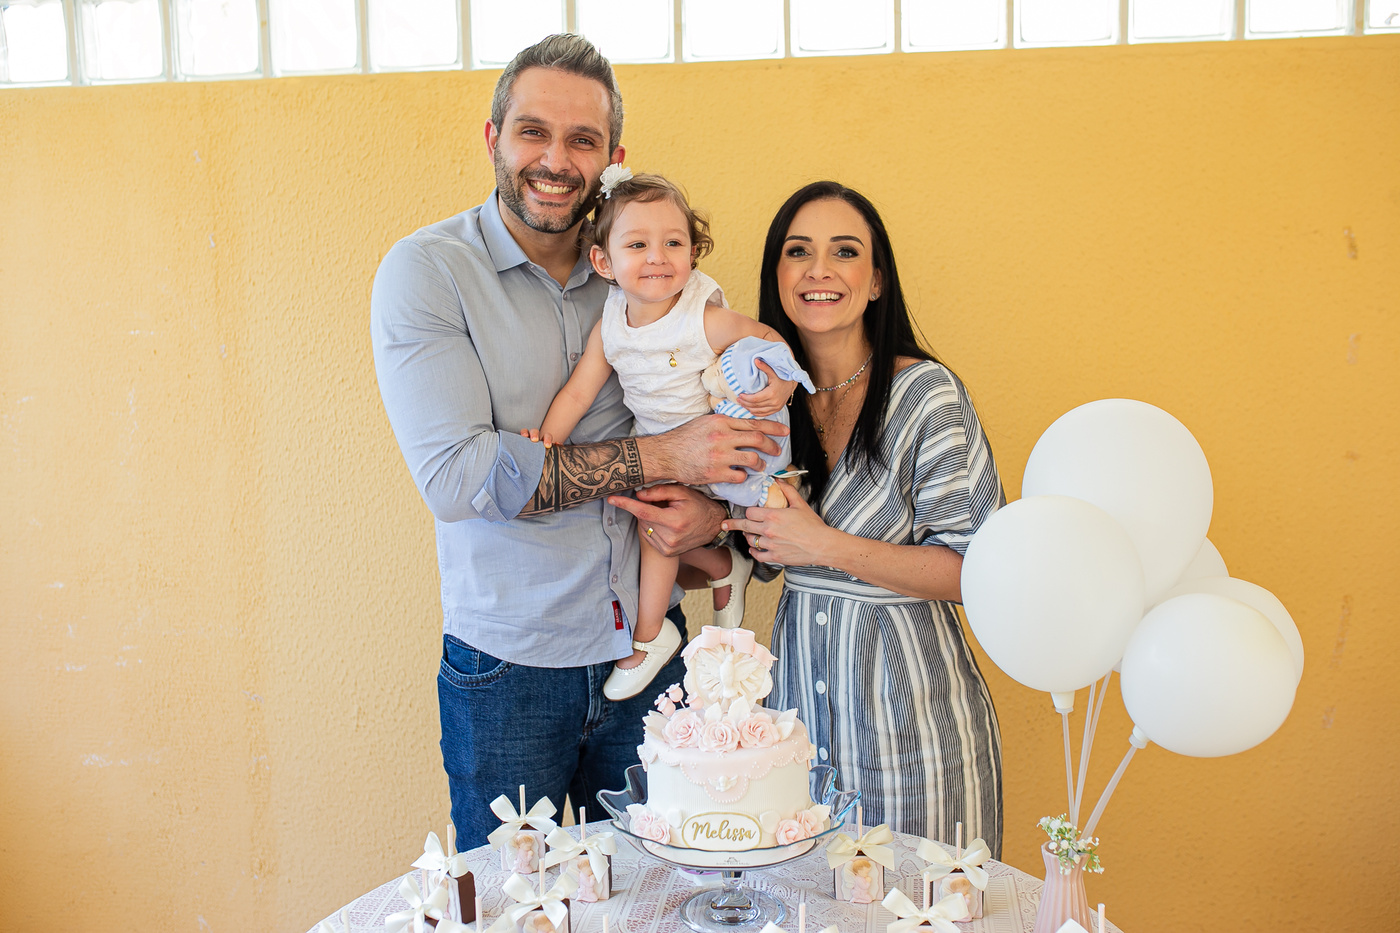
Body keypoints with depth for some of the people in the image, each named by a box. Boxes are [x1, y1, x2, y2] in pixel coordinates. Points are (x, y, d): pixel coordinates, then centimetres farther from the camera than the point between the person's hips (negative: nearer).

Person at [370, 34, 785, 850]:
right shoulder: (426, 271, -9)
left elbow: (710, 426, 12)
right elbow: (456, 474, -20)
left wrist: (710, 508, -11)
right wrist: (662, 459, -21)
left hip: (644, 651, 4)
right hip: (509, 668, -3)